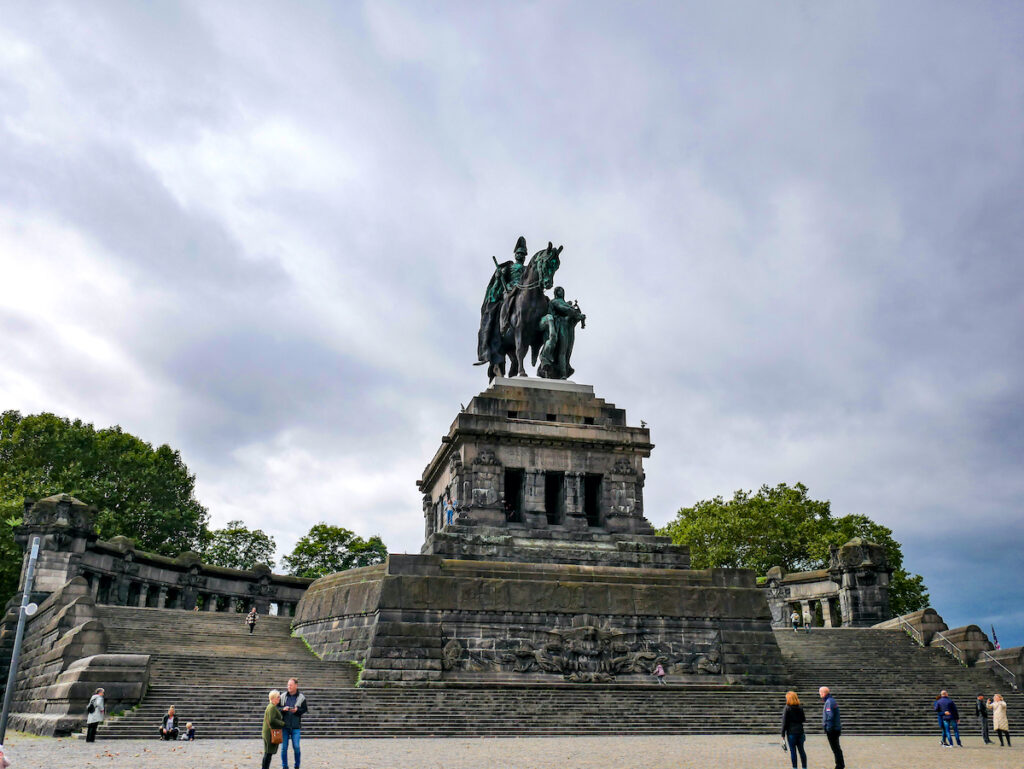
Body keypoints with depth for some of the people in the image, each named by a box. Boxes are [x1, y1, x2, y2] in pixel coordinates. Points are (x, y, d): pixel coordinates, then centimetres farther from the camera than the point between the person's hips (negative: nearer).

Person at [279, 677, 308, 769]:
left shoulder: (301, 697, 1)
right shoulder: (283, 696, 5)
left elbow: (305, 709, 3)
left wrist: (297, 710, -15)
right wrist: (283, 709, -13)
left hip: (295, 726, -1)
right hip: (284, 725, 1)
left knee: (296, 747, -2)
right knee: (284, 747, 3)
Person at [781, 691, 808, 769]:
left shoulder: (787, 708, -11)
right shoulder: (800, 707, 2)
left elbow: (784, 722, -9)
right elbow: (803, 719, 9)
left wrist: (783, 733, -4)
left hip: (791, 732, -4)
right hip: (800, 731, 4)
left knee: (793, 751, 3)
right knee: (801, 750, 12)